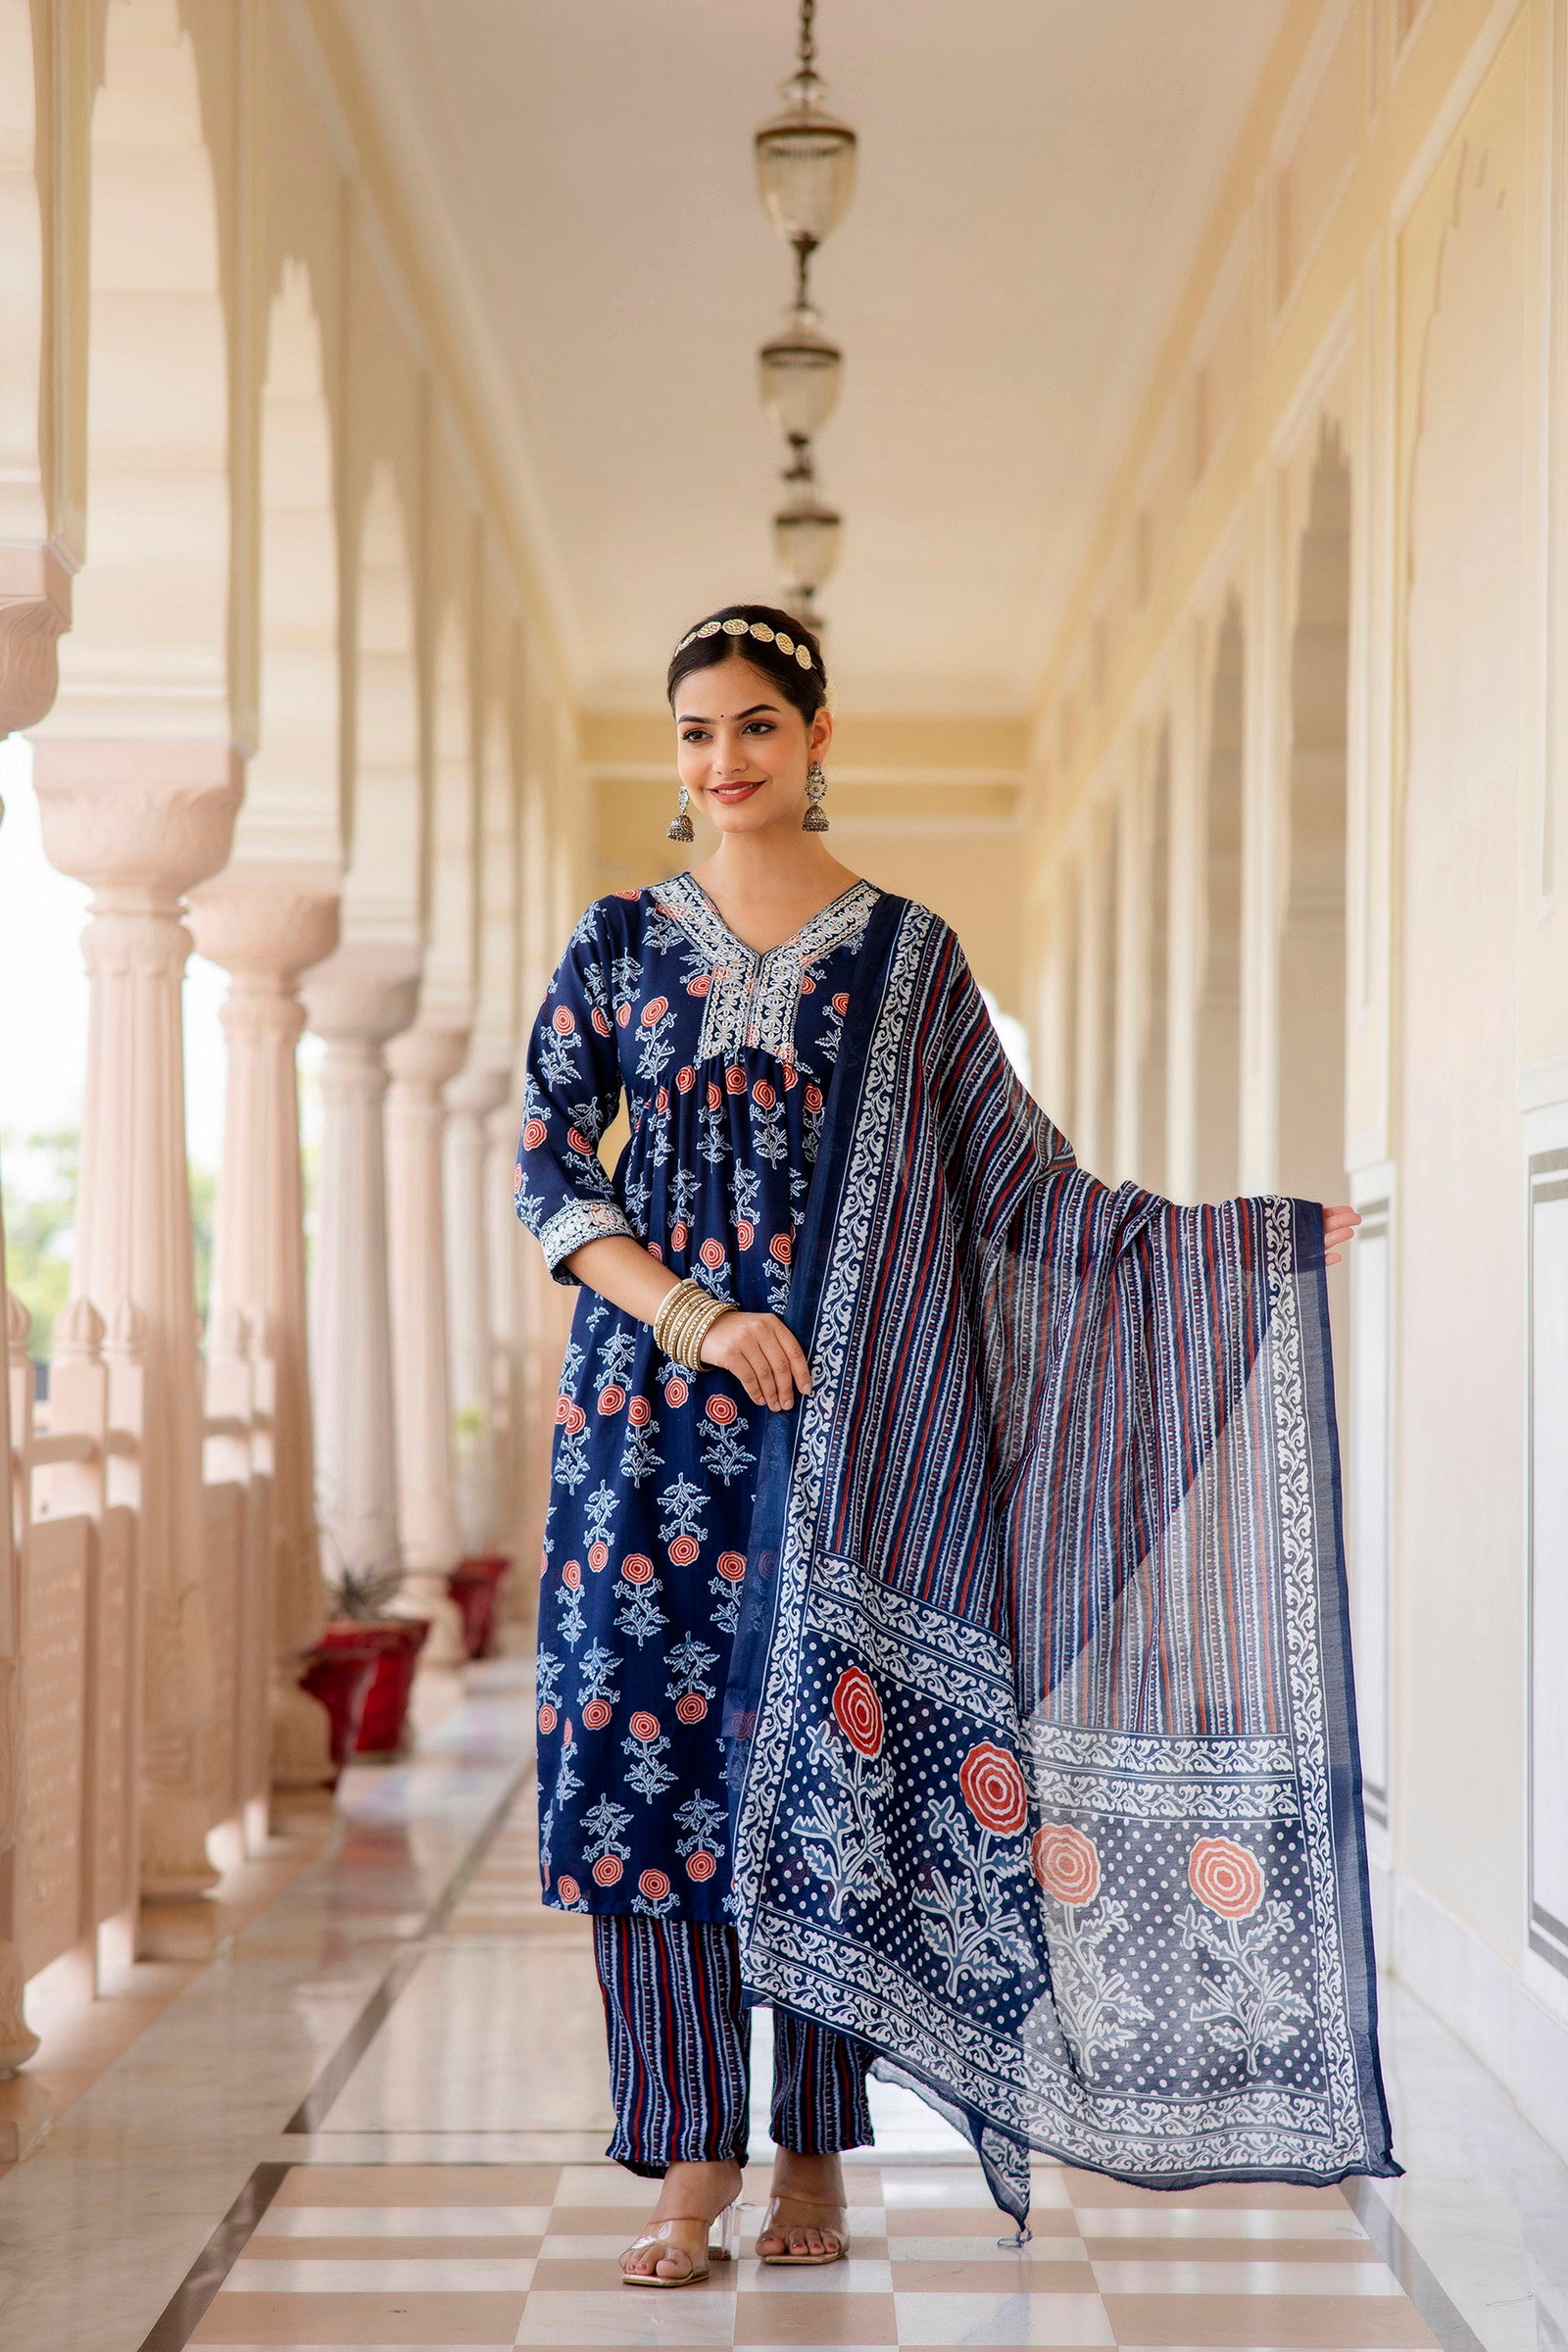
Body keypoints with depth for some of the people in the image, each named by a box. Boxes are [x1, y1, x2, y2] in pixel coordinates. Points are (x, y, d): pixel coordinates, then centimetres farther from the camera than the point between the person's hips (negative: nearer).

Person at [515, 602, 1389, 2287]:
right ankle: (691, 2159, 4)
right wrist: (694, 1317, -12)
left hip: (836, 1399, -1)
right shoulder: (620, 941, 9)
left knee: (822, 1759, -2)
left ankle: (812, 2157, 10)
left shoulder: (902, 948, 5)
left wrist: (1250, 1239, 1)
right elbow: (547, 1165, 2)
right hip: (649, 1402, 1)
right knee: (650, 1746, -4)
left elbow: (1018, 1178, 7)